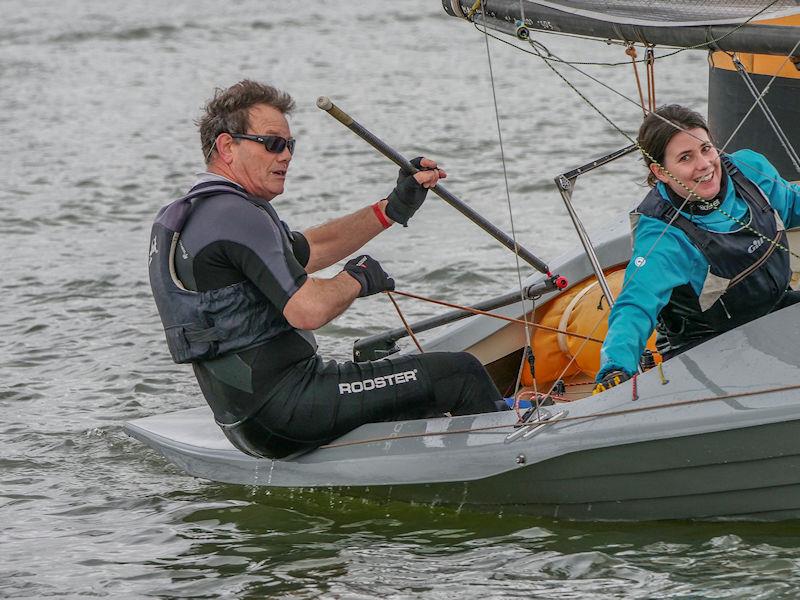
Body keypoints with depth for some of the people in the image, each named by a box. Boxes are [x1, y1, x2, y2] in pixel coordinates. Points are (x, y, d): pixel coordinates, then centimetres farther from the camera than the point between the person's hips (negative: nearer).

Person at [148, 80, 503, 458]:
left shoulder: (188, 214, 16)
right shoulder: (237, 215, -18)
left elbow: (307, 250, 24)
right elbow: (309, 310, -25)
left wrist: (393, 208, 17)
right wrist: (356, 279, -4)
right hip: (284, 408, -11)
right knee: (460, 374, -7)